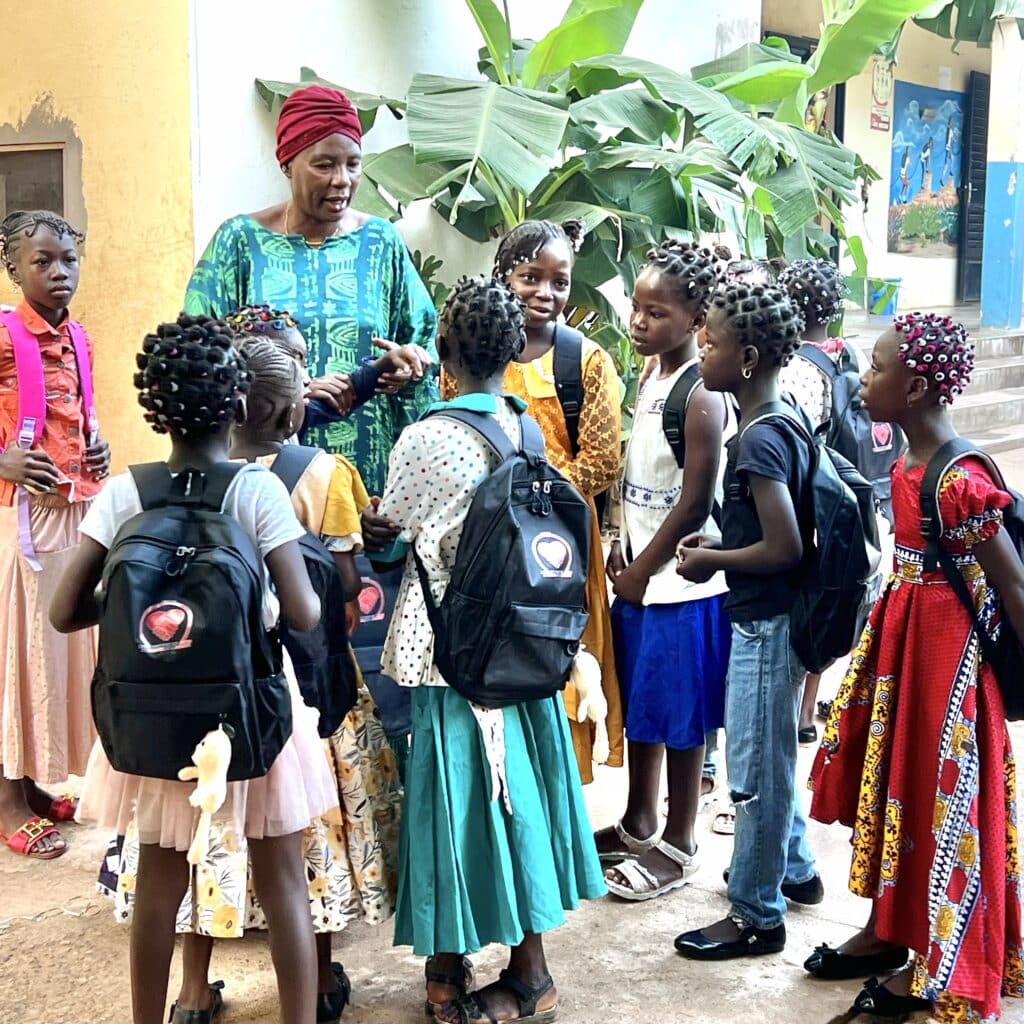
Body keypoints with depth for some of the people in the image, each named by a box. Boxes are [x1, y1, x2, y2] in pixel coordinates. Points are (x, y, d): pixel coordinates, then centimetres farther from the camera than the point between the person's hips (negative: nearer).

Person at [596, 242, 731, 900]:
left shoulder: (701, 397, -19)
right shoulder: (650, 380, 7)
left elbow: (695, 504, -20)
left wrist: (642, 570, -12)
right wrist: (623, 551, 5)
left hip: (681, 582, -9)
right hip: (640, 575, 9)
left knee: (678, 716, 5)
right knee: (639, 704, 19)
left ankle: (678, 844, 20)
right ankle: (640, 823, 35)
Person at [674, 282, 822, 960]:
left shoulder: (759, 440, -23)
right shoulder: (782, 425, 6)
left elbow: (785, 548, -25)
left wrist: (710, 560, -13)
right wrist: (721, 544, 6)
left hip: (763, 623, -10)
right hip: (771, 617, 10)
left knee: (755, 766, 3)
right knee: (772, 755, 24)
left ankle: (757, 915, 16)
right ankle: (794, 868, 41)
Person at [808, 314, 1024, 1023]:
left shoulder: (959, 482, -24)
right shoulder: (911, 463, 2)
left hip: (944, 646, -9)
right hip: (900, 632, 9)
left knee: (939, 801, 5)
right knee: (890, 777, 18)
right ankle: (889, 930, 36)